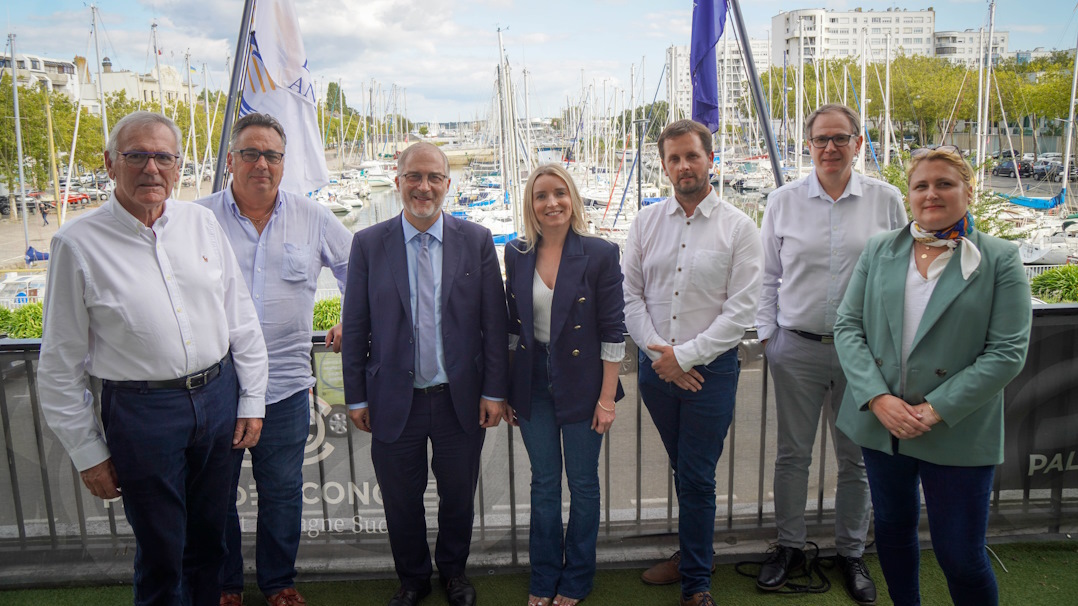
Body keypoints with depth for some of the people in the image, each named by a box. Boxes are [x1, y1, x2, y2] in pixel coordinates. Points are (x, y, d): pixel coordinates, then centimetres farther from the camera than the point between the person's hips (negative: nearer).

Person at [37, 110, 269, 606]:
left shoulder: (201, 222, 3)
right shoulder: (78, 243, -8)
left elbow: (241, 318, 8)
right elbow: (61, 364, -4)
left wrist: (252, 399, 6)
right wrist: (87, 452, -2)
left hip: (219, 397, 4)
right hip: (141, 411, -3)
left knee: (209, 540, 19)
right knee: (161, 555, 10)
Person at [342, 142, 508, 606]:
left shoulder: (477, 241, -2)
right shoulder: (369, 244, -2)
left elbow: (493, 321, -1)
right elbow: (354, 327, 1)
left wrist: (494, 390, -4)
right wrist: (357, 397, 0)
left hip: (460, 398, 0)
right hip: (394, 401, 0)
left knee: (458, 496, 16)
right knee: (400, 500, 15)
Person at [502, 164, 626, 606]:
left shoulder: (599, 254, -9)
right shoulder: (517, 254, 2)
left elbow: (613, 332, -8)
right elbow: (512, 325, 8)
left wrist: (607, 398, -10)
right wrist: (505, 391, 7)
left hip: (581, 383, -3)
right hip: (533, 383, 3)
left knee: (583, 484, 11)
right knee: (543, 483, 14)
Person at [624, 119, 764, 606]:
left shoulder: (738, 228, -5)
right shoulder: (646, 223, 5)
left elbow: (741, 310, -10)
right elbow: (629, 295, 4)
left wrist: (683, 357, -13)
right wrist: (658, 351, -8)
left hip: (710, 369, -3)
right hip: (655, 365, 3)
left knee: (697, 479, 2)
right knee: (682, 470, 17)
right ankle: (693, 553, 39)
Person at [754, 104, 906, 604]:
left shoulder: (886, 200, 1)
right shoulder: (783, 201, 2)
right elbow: (768, 276, 7)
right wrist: (767, 333, 2)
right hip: (797, 347, 0)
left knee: (856, 457, 11)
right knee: (792, 453, 9)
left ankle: (851, 553, 30)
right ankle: (789, 546, 28)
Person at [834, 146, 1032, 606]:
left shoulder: (1000, 260, -3)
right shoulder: (879, 251, 5)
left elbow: (1007, 352, -9)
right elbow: (848, 326, 1)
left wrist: (936, 410, -16)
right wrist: (877, 398, -13)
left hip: (958, 433, -3)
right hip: (880, 423, 4)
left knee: (961, 557, 2)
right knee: (892, 529, 19)